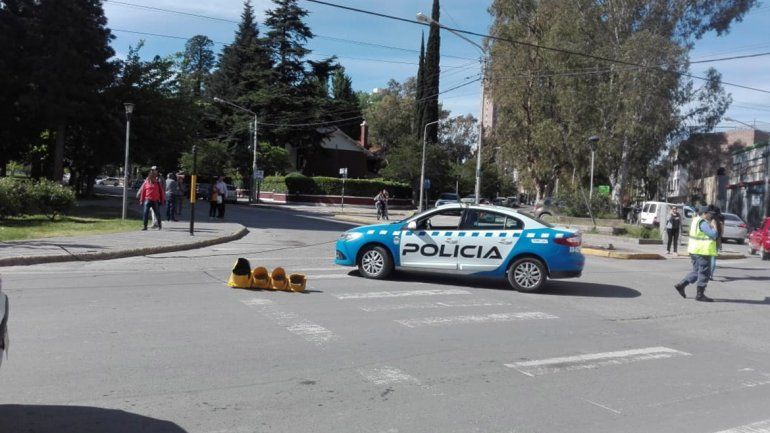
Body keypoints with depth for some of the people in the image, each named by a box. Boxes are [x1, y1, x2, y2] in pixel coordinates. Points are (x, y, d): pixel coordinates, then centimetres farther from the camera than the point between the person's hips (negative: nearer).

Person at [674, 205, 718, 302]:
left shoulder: (696, 220, 14)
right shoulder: (703, 223, -17)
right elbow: (714, 235, -23)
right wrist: (714, 226, -7)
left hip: (695, 250, 10)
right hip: (702, 251, -10)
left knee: (696, 271, 18)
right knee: (704, 273, -1)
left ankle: (681, 285, 13)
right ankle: (700, 295, 4)